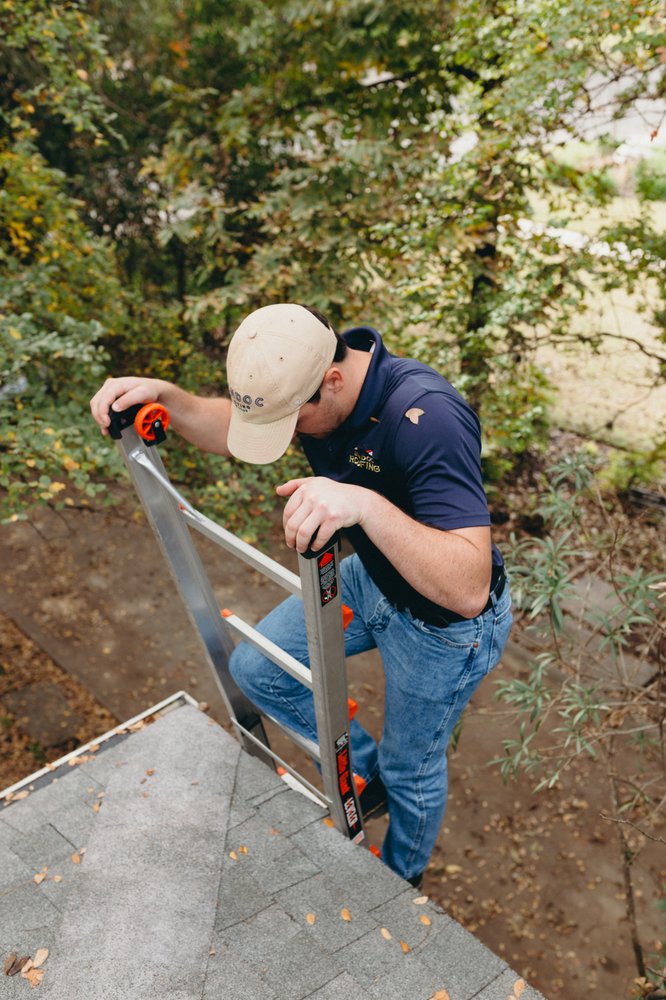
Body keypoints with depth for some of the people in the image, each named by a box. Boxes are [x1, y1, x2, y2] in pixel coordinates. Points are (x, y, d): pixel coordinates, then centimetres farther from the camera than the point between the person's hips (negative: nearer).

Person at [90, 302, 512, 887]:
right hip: (370, 576, 7)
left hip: (445, 624, -7)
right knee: (258, 670, 10)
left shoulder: (428, 419, -40)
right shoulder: (301, 377, -15)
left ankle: (401, 881, 51)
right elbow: (227, 429, 3)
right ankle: (368, 774, 33)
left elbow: (467, 589, -45)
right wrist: (163, 395, -16)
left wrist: (365, 505, -56)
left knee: (412, 768, 16)